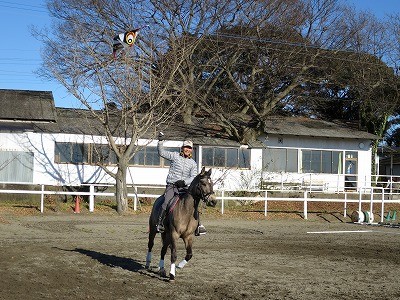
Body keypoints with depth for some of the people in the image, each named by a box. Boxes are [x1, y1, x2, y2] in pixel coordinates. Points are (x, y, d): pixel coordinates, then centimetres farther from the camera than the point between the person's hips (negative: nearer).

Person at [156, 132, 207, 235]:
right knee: (167, 202, -23)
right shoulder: (175, 156, 8)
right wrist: (161, 141, -10)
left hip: (185, 187, 2)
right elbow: (162, 153, 4)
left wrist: (184, 182, -14)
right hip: (171, 185, -2)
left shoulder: (193, 163, 11)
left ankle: (198, 226, -6)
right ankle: (159, 223, -16)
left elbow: (193, 177, 3)